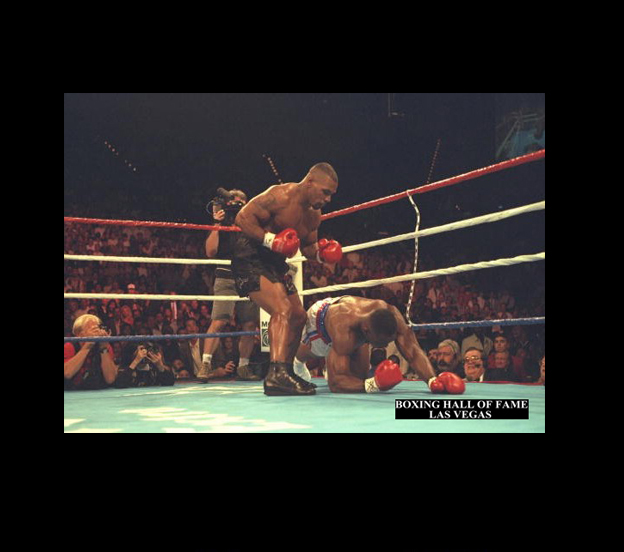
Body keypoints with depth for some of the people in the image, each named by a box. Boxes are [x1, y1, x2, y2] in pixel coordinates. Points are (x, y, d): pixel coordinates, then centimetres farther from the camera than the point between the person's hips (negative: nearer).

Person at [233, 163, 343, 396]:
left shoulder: (314, 214, 7)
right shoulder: (281, 195, -20)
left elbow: (308, 248, 17)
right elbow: (242, 217, -22)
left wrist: (321, 253, -5)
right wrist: (271, 240, -31)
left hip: (275, 263, 10)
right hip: (250, 258, -10)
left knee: (298, 316, 12)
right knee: (282, 310, -26)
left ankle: (286, 371, 24)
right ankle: (276, 375, -31)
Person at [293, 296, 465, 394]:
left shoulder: (391, 315, -43)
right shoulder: (345, 330, -55)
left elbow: (414, 352, -45)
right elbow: (336, 382, -56)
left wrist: (432, 380, -64)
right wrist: (371, 385, -72)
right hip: (320, 317, -4)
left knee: (359, 375, 7)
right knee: (304, 355, 27)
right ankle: (297, 363, 65)